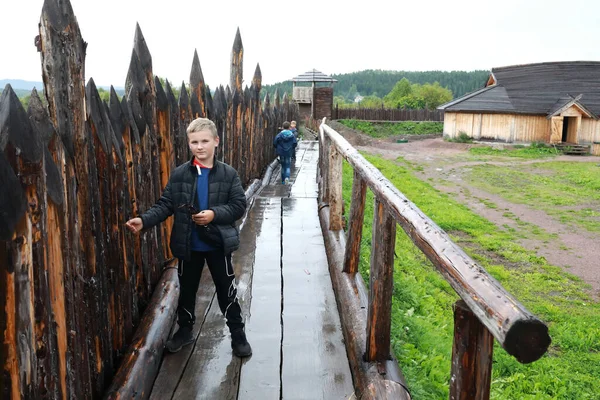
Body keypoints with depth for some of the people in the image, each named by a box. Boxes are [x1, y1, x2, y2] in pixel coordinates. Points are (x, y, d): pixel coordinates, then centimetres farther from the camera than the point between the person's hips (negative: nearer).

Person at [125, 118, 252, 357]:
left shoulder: (228, 174, -7)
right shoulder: (179, 174, -4)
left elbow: (239, 205, -8)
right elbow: (165, 205, -4)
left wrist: (214, 214, -24)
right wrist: (144, 220, -19)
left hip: (218, 244, -1)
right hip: (188, 245, 2)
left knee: (227, 291, 10)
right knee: (187, 290, 18)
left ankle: (238, 335, 27)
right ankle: (184, 331, 39)